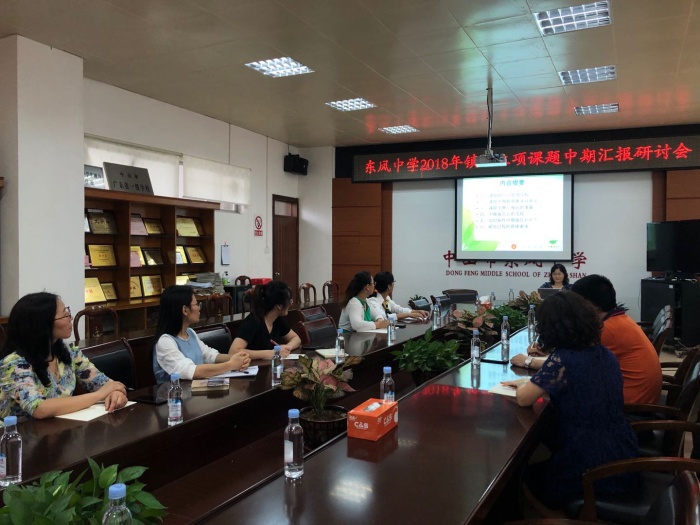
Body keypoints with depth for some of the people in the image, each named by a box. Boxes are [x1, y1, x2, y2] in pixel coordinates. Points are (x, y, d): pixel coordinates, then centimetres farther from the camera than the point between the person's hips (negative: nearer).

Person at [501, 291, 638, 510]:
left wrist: (524, 384, 6)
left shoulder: (563, 359, -22)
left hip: (591, 467, -7)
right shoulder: (605, 354, 2)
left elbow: (523, 399, -15)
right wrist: (533, 381, 14)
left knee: (526, 474, 16)